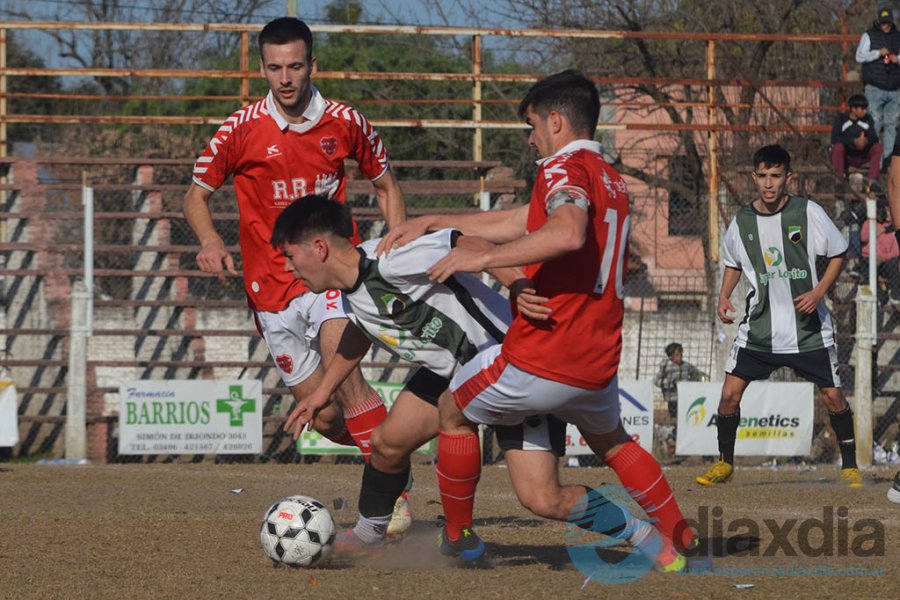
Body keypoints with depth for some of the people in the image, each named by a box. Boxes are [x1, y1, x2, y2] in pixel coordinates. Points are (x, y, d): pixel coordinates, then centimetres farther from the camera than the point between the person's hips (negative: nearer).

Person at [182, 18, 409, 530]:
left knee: (342, 370, -29)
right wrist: (211, 241, -14)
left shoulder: (344, 123, -1)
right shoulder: (241, 129, -3)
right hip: (271, 288, 2)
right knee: (324, 415, 3)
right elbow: (197, 195, 7)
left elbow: (386, 185, 15)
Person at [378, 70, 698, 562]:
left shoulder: (566, 168, -10)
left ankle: (456, 538, 23)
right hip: (599, 367, 8)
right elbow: (516, 223, 24)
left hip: (541, 360, -8)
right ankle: (682, 537, 28)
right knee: (609, 440, 34)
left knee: (454, 411, 17)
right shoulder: (611, 180, 18)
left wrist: (483, 258, -28)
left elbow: (568, 232, -33)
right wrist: (432, 223, 25)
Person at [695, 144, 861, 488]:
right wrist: (724, 297, 1)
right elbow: (733, 263, 18)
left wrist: (818, 292, -13)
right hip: (760, 326, 2)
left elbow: (838, 254, 1)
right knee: (730, 393, -5)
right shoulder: (742, 221, 0)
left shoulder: (808, 213, -8)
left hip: (809, 327, -2)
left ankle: (850, 466, 16)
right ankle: (724, 464, 13)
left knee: (833, 395, -1)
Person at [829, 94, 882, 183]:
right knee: (838, 146, -35)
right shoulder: (840, 118, -9)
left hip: (860, 158, 4)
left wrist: (866, 141, -34)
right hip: (844, 156, -4)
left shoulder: (868, 119, 2)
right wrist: (854, 141, -35)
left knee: (877, 147, -19)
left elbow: (874, 138, -9)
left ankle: (872, 181, -28)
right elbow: (835, 139, -22)